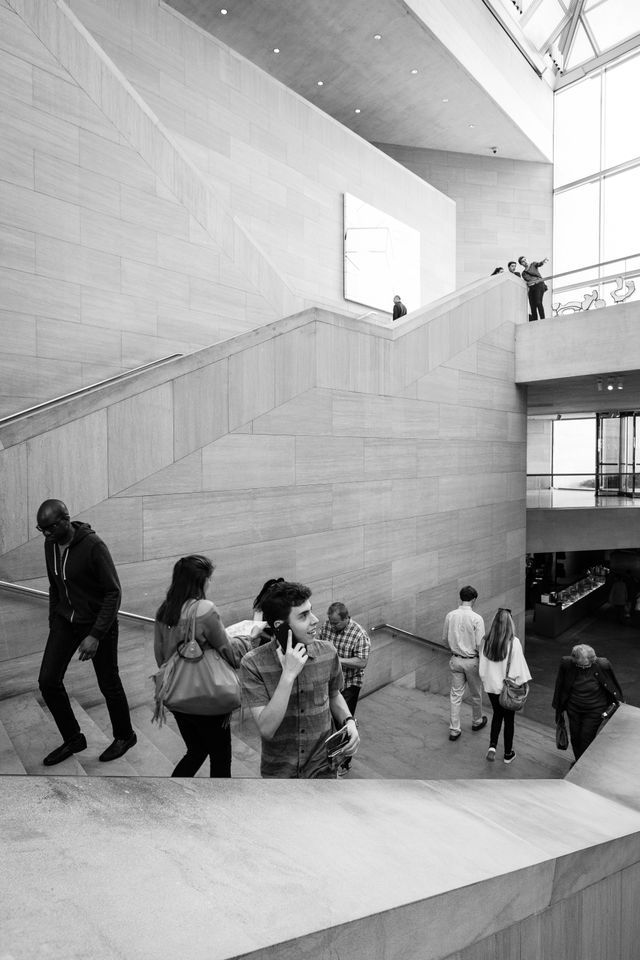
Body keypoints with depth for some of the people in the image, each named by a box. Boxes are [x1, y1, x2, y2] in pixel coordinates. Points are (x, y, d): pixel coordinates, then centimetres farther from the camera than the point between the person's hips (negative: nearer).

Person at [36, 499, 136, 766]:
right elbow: (54, 586, 13)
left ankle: (124, 736, 32)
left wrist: (95, 635, -25)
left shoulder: (93, 545, -24)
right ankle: (73, 738, 24)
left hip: (98, 623, -6)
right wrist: (53, 623, 12)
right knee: (48, 680, 3)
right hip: (65, 621, 6)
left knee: (108, 684, 7)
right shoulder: (50, 545, -2)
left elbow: (113, 593, -21)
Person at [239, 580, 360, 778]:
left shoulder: (328, 653, -12)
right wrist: (288, 675, -32)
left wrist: (348, 721, -12)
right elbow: (267, 729, -25)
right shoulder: (253, 664, -21)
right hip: (278, 771, -1)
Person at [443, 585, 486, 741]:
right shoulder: (476, 618, -19)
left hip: (455, 660, 3)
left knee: (456, 695, 12)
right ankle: (477, 721, 41)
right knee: (476, 694, 20)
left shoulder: (450, 615, -6)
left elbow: (445, 639, 4)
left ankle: (454, 729, 16)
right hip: (471, 661, -3)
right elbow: (480, 645, -17)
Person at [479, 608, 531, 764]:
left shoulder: (487, 641, -10)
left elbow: (482, 665, 0)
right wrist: (523, 682, 0)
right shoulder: (513, 642, -20)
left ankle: (492, 745, 9)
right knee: (509, 719, 15)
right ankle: (508, 754, 28)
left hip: (491, 686, 3)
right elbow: (519, 666, -15)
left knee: (497, 715, 23)